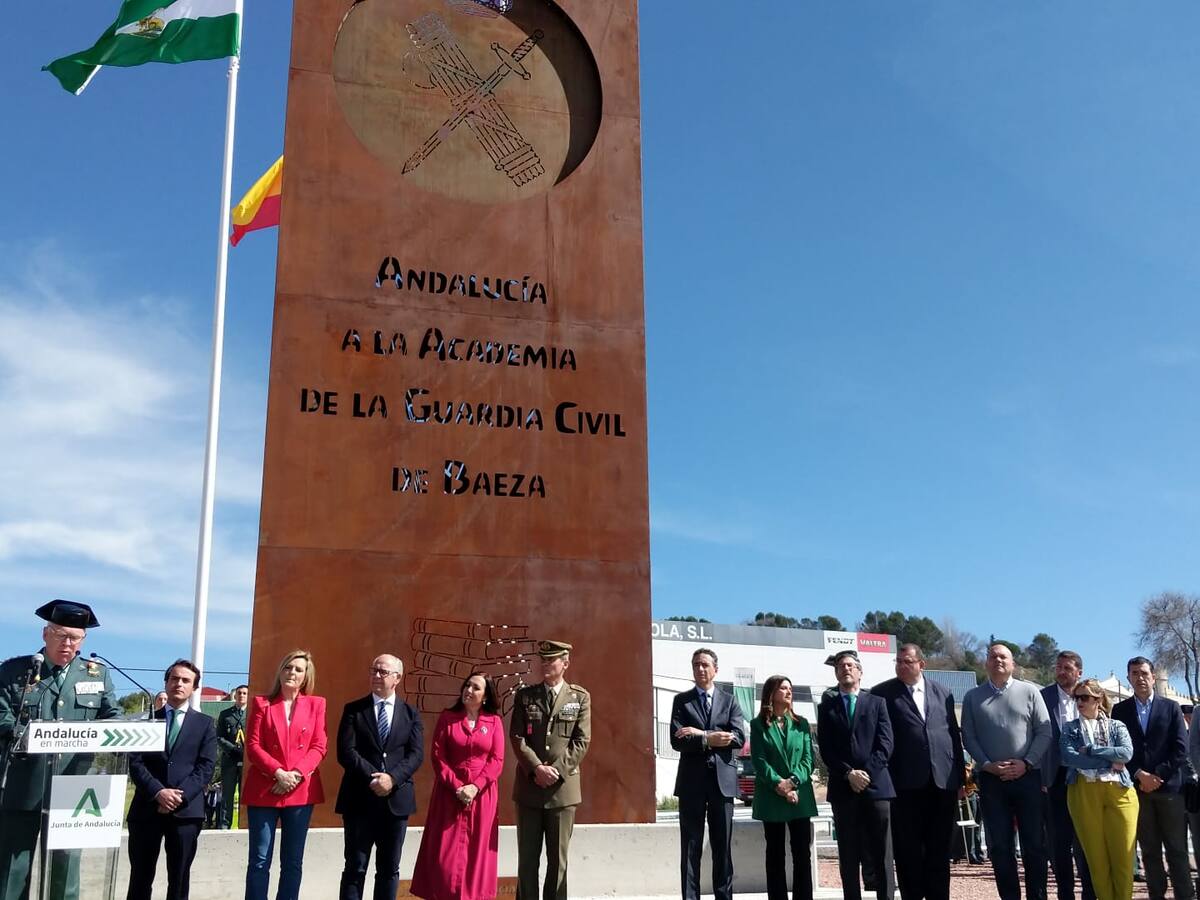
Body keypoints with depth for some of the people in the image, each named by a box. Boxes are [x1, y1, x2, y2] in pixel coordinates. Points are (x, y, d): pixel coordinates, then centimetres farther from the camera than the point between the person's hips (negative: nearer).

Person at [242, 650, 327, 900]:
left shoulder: (316, 704, 8)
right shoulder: (262, 703, 6)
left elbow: (319, 747, 2)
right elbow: (253, 746, -2)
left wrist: (296, 773, -14)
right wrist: (278, 773, -15)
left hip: (301, 791, 1)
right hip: (263, 790, -1)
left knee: (293, 862, 6)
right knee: (259, 861, 0)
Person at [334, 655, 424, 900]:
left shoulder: (411, 714, 9)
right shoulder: (353, 710, 4)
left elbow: (416, 754, -2)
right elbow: (345, 752, -6)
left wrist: (392, 778, -18)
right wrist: (372, 778, -18)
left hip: (396, 799, 2)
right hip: (360, 799, -2)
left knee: (389, 870, 9)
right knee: (355, 869, 2)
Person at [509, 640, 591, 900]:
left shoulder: (580, 697, 4)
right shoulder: (524, 696, 6)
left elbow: (582, 741, -2)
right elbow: (517, 738, -1)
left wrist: (556, 771, -12)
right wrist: (537, 769, -14)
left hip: (563, 788, -1)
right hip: (529, 787, 1)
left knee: (558, 858, 5)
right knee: (527, 857, 5)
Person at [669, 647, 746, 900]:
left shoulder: (729, 701, 9)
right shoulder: (681, 700, 6)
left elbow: (739, 738, -6)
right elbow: (677, 741, -6)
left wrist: (701, 734, -12)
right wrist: (710, 740, -17)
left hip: (722, 779, 1)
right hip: (692, 780, -1)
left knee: (723, 846, 5)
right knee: (690, 846, 2)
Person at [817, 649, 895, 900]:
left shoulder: (877, 703, 11)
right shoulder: (827, 706, 12)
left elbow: (885, 744, 0)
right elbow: (826, 749, 3)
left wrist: (866, 772, -11)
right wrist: (848, 773, -10)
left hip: (876, 784, -1)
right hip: (843, 788, 1)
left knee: (881, 854, -1)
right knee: (849, 856, 3)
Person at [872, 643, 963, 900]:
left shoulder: (943, 693, 13)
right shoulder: (882, 693, 1)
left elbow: (954, 735, 14)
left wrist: (960, 776, 10)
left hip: (944, 781, 3)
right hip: (907, 783, -3)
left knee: (940, 850, 8)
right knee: (909, 850, 2)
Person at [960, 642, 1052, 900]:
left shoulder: (1029, 691, 4)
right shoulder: (973, 697, 7)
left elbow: (1044, 731, 0)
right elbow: (969, 737, 4)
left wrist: (1026, 763, -10)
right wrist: (987, 765, -10)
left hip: (1027, 776, -1)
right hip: (990, 779, 1)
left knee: (1034, 843, 3)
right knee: (1000, 845, 4)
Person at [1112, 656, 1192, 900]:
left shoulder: (1171, 708, 6)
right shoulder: (1120, 710, 8)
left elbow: (1181, 748, -1)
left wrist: (1158, 776, -9)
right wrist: (1139, 775, -9)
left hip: (1169, 786, -1)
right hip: (1137, 788, 1)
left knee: (1177, 849, 0)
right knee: (1150, 850, 4)